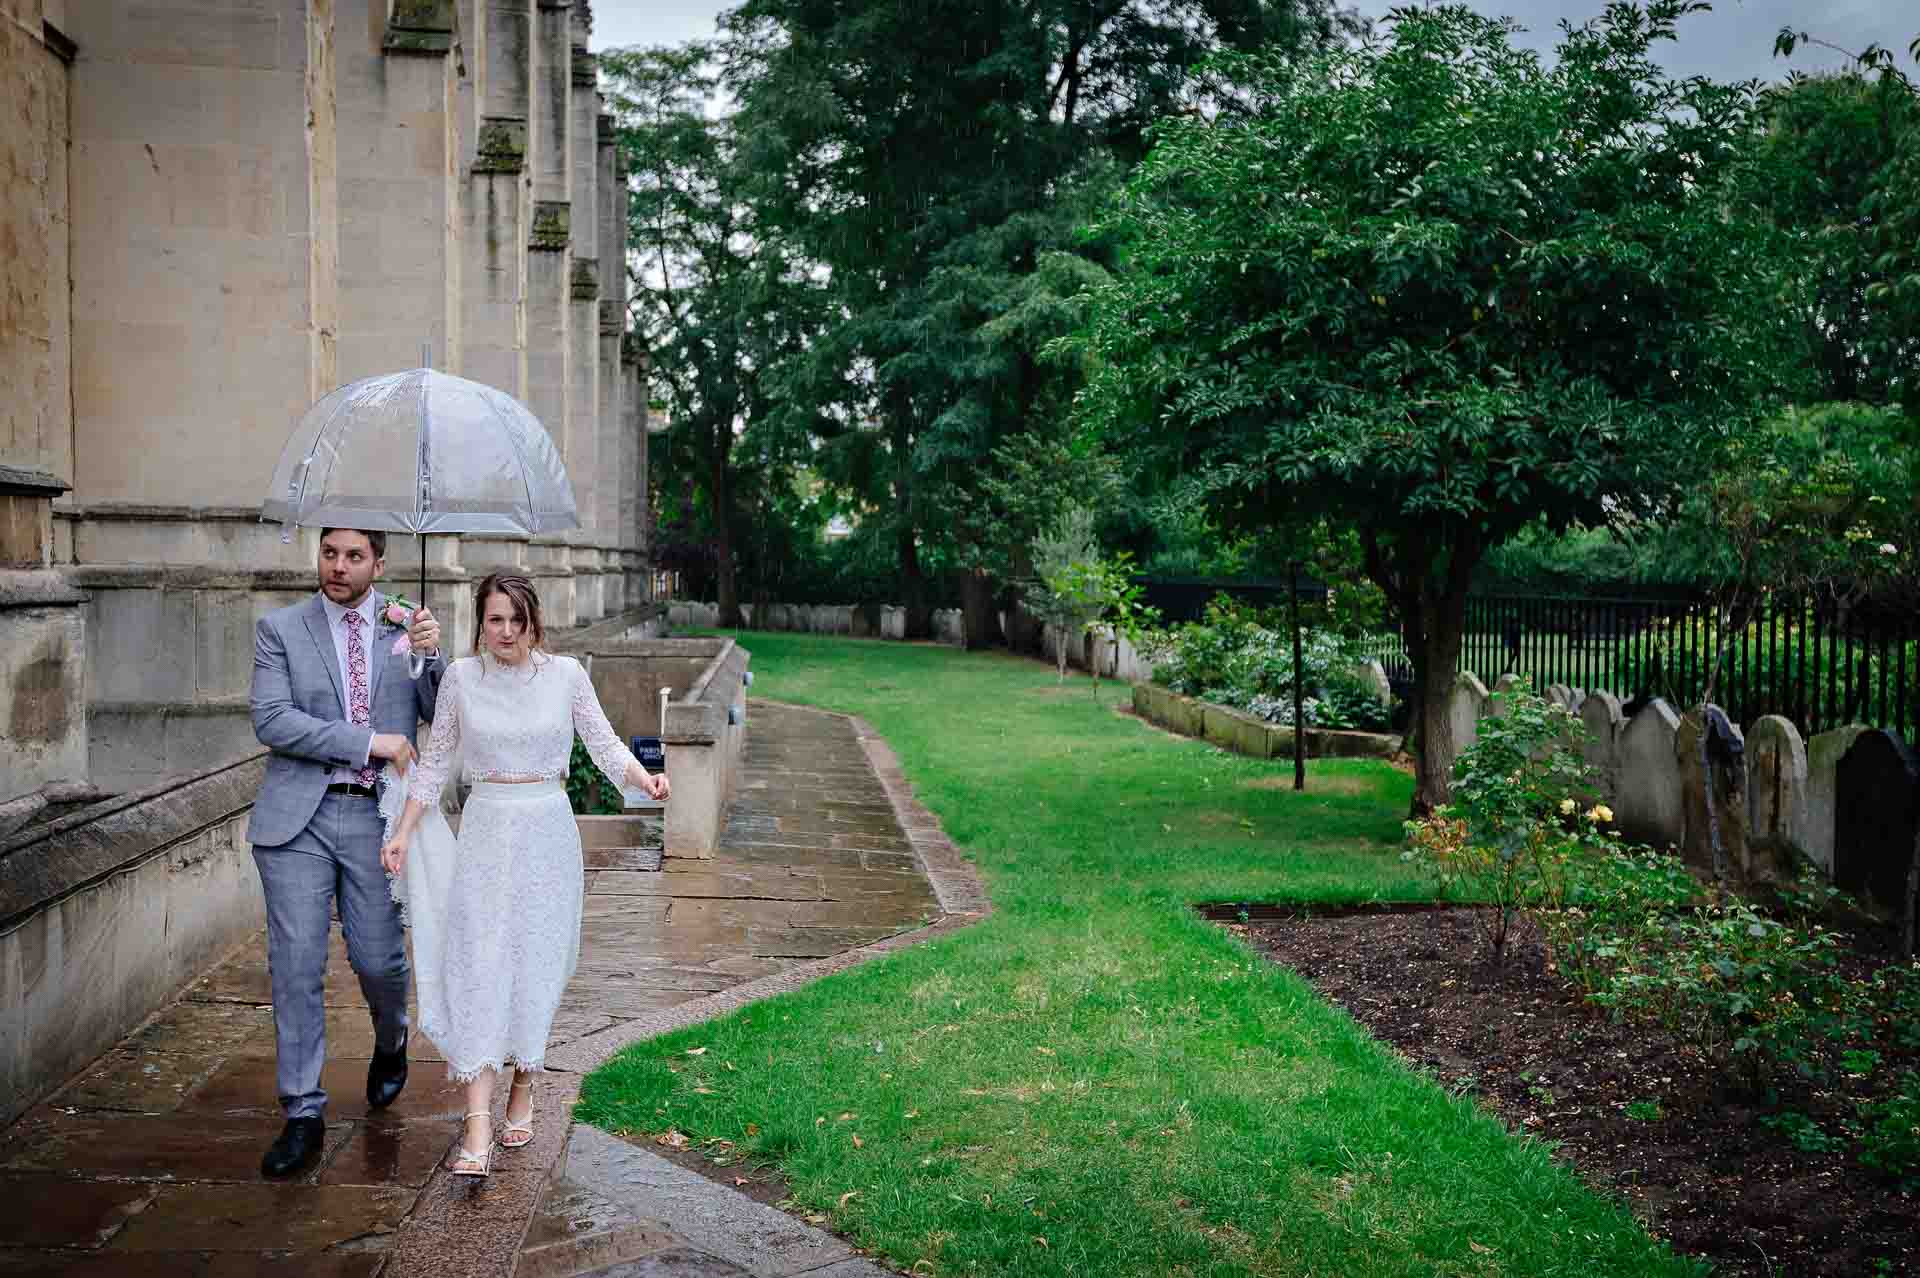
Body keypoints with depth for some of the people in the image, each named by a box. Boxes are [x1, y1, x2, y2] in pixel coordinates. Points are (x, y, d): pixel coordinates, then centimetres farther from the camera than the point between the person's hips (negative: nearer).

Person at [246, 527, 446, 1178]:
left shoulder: (405, 627, 6)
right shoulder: (279, 629, 2)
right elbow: (271, 721, -9)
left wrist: (432, 654, -15)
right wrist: (370, 741, -14)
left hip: (376, 815, 1)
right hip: (299, 815, -1)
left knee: (378, 958, 5)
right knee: (296, 965, -1)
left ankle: (391, 1043, 39)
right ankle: (303, 1113, 9)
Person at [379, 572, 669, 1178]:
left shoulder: (565, 674, -1)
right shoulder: (461, 677, 1)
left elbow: (604, 743, 1)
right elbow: (435, 763, 8)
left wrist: (644, 778, -18)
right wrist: (402, 832, 4)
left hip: (548, 833, 0)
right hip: (485, 832, 0)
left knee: (536, 965, 4)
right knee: (477, 967, -7)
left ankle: (523, 1086, 26)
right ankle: (477, 1125, -8)